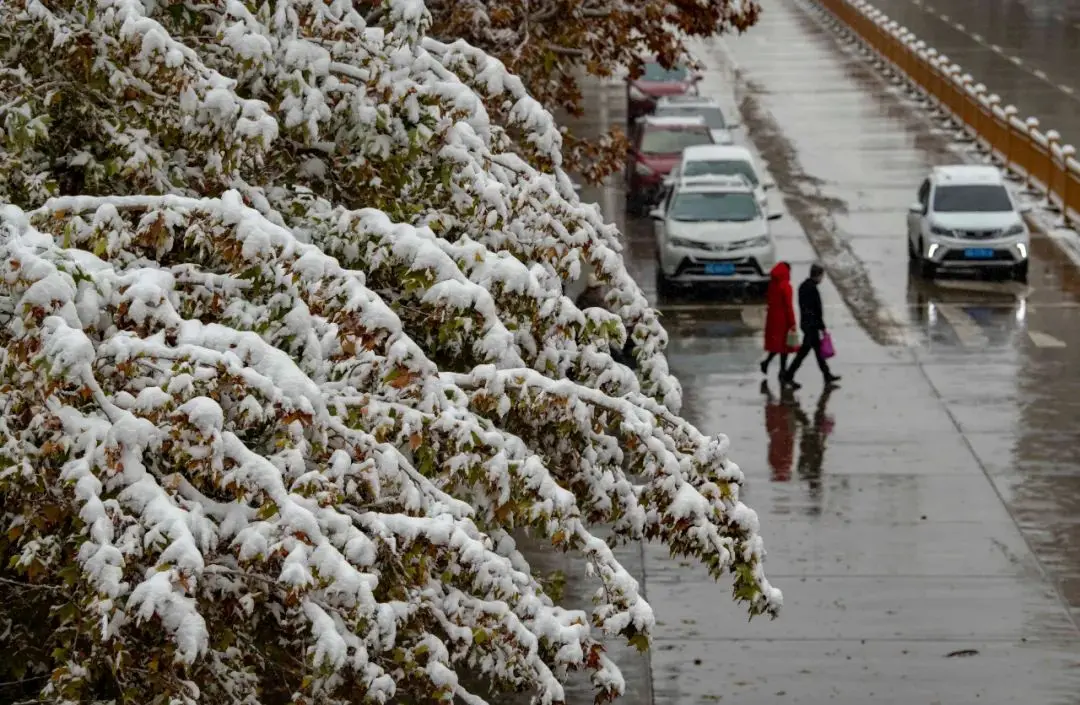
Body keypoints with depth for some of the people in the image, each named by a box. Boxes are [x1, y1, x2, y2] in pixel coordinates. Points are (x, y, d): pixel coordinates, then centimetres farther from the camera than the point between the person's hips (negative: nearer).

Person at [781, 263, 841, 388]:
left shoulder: (803, 286, 9)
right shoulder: (812, 289, -21)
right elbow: (817, 310, -20)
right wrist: (822, 327, -13)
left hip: (805, 323, 10)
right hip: (812, 325, -10)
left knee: (818, 349, 16)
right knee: (804, 351, -3)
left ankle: (827, 376, 25)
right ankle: (788, 376, 1)